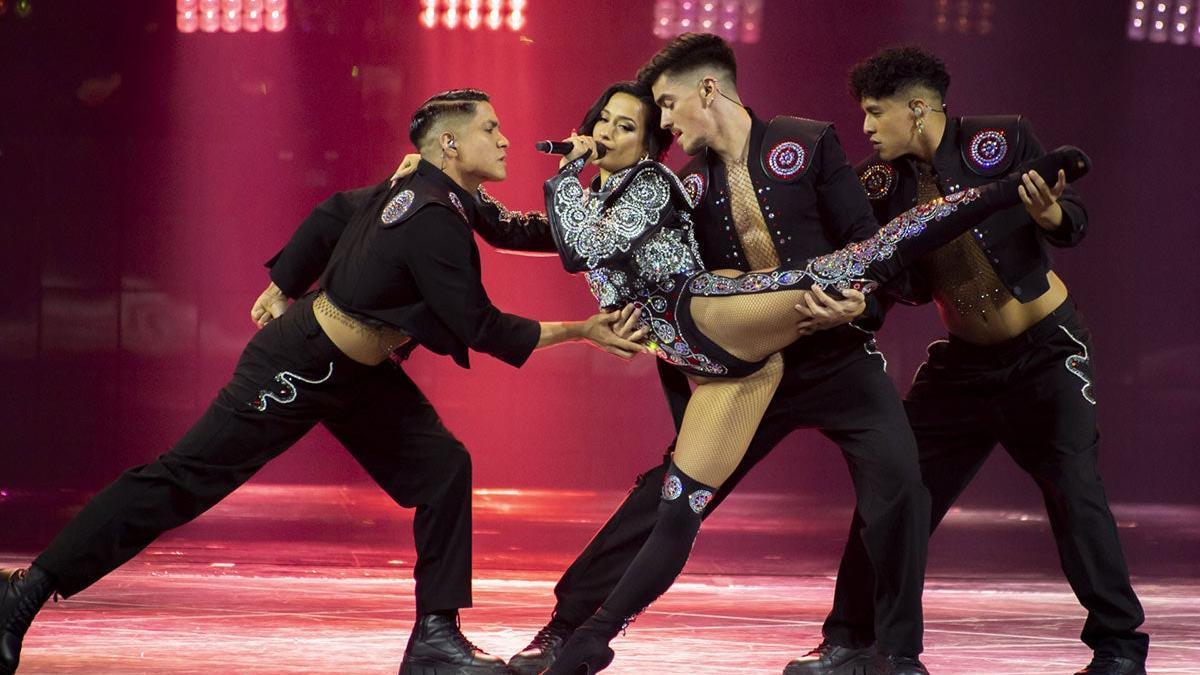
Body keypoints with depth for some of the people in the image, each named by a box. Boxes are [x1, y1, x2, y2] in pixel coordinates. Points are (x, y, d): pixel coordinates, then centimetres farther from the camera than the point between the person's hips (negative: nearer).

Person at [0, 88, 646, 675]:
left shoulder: (409, 192, 3)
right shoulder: (435, 222, -26)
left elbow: (332, 214, 17)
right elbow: (481, 327, -22)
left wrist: (282, 287, 27)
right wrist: (580, 330, -15)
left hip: (357, 373, 10)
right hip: (299, 367, -10)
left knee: (442, 469, 2)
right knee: (183, 481, -5)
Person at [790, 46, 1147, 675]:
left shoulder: (1004, 140, -14)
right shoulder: (883, 182, -2)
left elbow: (1074, 222, -12)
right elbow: (905, 286, -2)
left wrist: (1047, 212, -35)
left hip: (1047, 348, -5)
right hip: (964, 359, 5)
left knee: (1074, 491, -14)